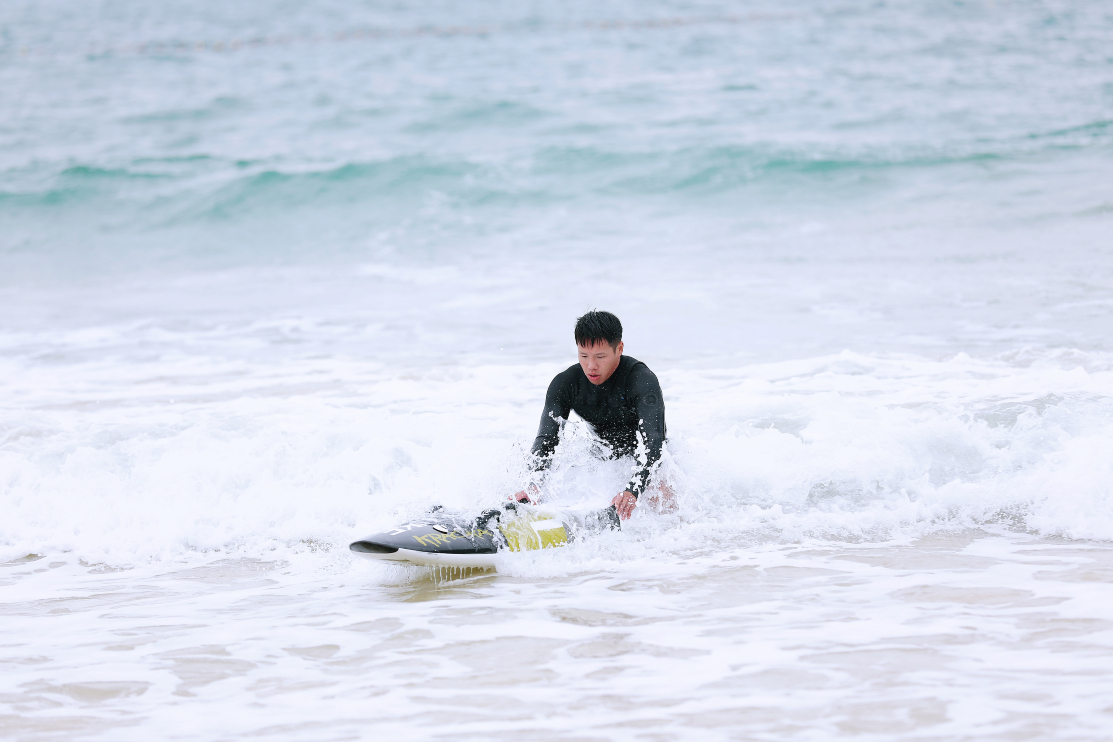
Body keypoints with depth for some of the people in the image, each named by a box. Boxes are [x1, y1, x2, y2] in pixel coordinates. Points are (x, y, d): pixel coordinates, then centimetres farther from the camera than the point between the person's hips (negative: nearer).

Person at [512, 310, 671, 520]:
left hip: (647, 463, -5)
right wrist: (532, 486, -44)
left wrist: (632, 491, -59)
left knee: (660, 495, -29)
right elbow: (546, 439, -24)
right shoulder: (565, 384, -17)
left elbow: (651, 441, -42)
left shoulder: (643, 380, -30)